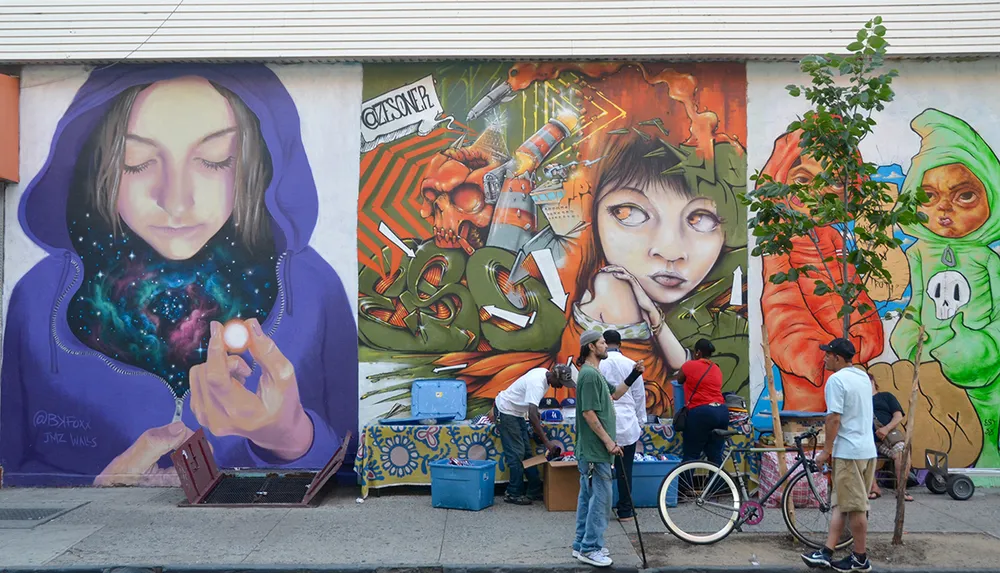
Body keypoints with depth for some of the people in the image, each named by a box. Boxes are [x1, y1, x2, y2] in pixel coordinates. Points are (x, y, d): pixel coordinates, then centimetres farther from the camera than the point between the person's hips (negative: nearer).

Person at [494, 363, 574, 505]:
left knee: (527, 452, 10)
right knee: (516, 454, -9)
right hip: (506, 412, -10)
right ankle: (513, 494, -1)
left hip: (517, 412, 10)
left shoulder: (544, 373, -3)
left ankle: (535, 490, 15)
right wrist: (546, 441, -37)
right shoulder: (537, 383, -31)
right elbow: (532, 415, -38)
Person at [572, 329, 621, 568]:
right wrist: (608, 441, -19)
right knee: (601, 498, -6)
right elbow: (588, 412, -22)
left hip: (592, 449, 11)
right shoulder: (590, 374, -18)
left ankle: (582, 544, 20)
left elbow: (612, 395, 26)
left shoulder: (595, 373, 15)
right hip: (595, 449, -11)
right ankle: (590, 548, 1)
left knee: (588, 497, 14)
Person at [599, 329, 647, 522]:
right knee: (624, 468, 6)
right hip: (626, 423, 0)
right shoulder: (631, 364, 0)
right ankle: (625, 510, 13)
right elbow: (639, 396, 7)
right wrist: (640, 423, 17)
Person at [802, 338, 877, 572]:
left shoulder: (836, 379, -14)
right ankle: (827, 553, 10)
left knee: (854, 507, 1)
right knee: (841, 503, 10)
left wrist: (826, 450, -12)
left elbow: (834, 418, -19)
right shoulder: (863, 377, 14)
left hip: (848, 451, -10)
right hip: (867, 449, 10)